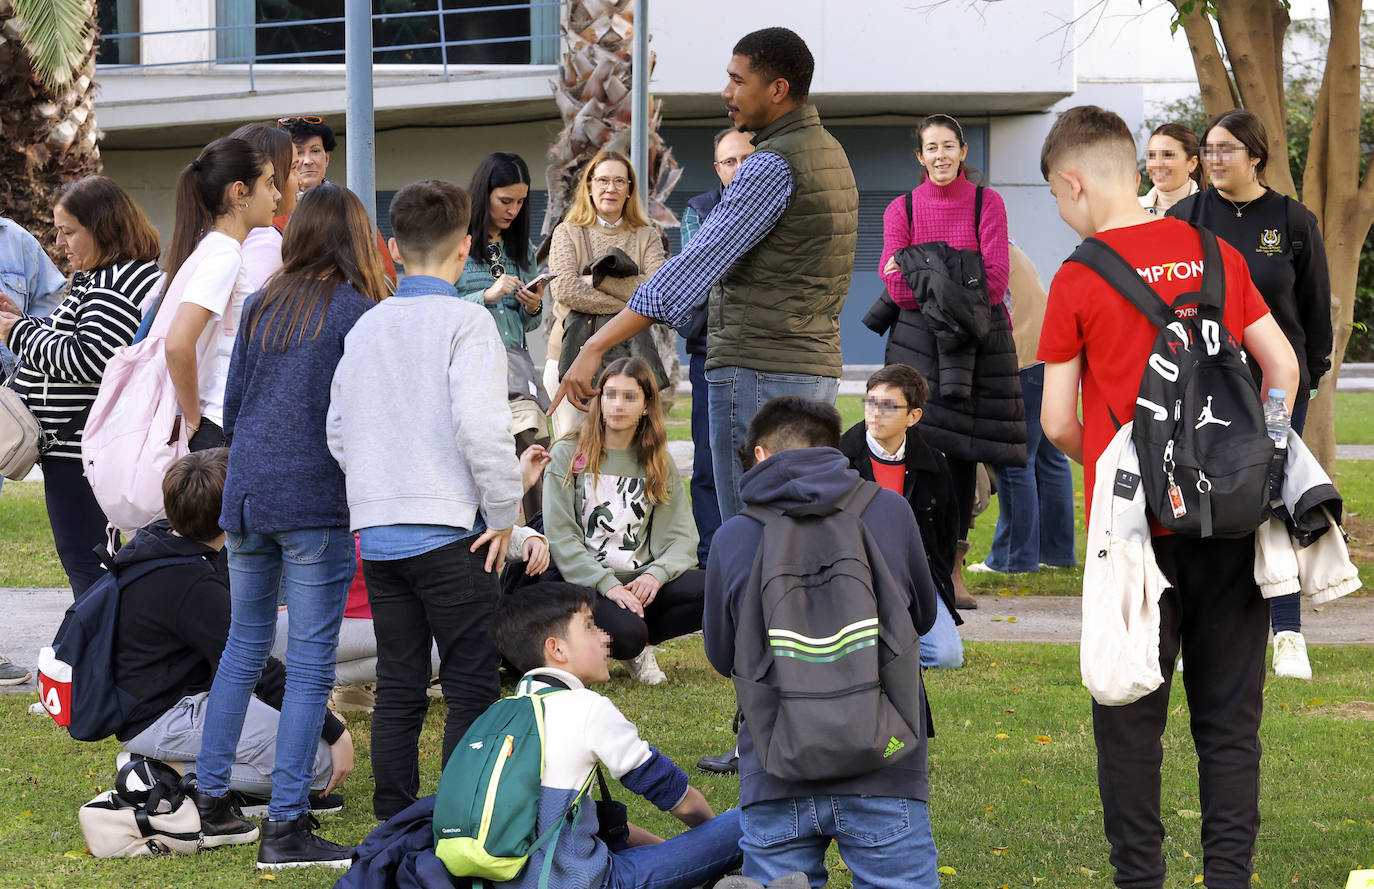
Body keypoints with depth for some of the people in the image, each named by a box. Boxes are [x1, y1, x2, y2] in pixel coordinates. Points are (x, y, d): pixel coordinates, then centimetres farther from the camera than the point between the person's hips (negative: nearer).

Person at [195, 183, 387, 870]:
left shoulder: (261, 306, 10)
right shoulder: (355, 311, -7)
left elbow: (232, 405, 14)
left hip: (246, 497, 6)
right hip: (316, 503, -6)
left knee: (244, 646, 18)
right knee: (310, 664, -3)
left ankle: (209, 794, 21)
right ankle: (285, 825, -5)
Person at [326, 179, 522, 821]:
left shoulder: (367, 327, 11)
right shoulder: (464, 321, -8)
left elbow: (338, 431, 12)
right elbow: (480, 424, -19)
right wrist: (506, 509, -10)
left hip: (377, 530, 6)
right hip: (450, 526, -6)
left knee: (398, 689, 11)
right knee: (471, 688, -1)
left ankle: (393, 823, 12)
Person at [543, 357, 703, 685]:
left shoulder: (658, 462, 14)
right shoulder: (567, 455, 3)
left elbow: (682, 536, 5)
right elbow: (560, 537, -6)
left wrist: (656, 574, -17)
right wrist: (607, 585, -18)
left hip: (641, 582, 4)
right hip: (585, 582, -4)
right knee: (625, 632, -36)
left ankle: (638, 644, -6)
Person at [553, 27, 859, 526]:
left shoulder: (774, 165, -15)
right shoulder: (829, 152, 16)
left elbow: (698, 264, -20)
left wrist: (596, 346, -20)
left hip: (759, 371, -10)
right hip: (817, 366, 10)